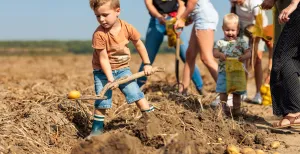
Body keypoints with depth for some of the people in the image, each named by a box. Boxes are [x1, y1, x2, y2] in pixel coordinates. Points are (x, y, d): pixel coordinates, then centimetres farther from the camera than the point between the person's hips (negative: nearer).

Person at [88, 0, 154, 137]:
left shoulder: (127, 28, -12)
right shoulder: (99, 34, -22)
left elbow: (139, 45, 5)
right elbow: (103, 58, -20)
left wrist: (147, 64, 6)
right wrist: (110, 80, -25)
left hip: (122, 69, 3)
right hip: (103, 71, -3)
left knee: (136, 94, -3)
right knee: (102, 102, -6)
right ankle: (97, 129, 9)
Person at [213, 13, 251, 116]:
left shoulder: (241, 42, 1)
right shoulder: (220, 42, 4)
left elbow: (248, 53, -5)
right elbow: (215, 53, -4)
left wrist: (244, 57, -27)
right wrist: (220, 55, -27)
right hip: (224, 72, 1)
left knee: (236, 93, 6)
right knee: (223, 92, 5)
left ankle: (236, 110, 18)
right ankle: (224, 109, 19)